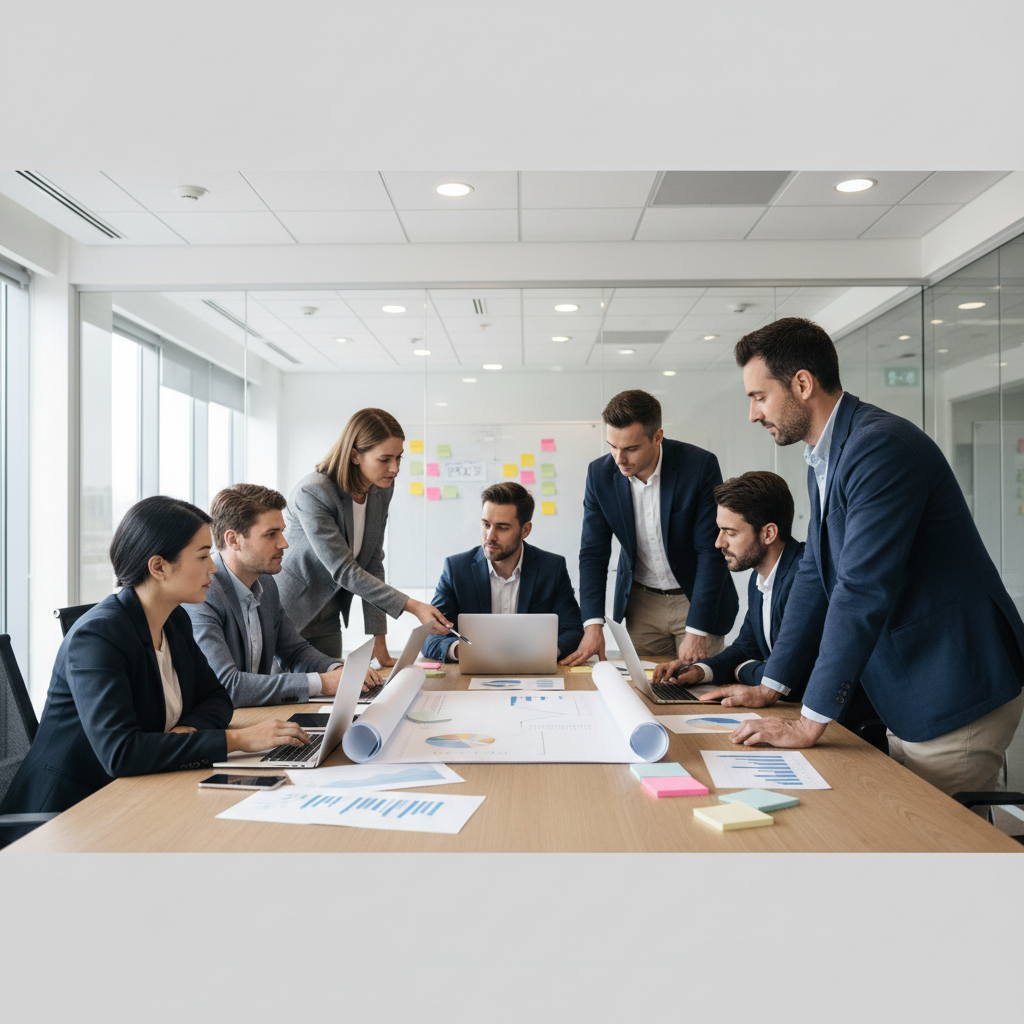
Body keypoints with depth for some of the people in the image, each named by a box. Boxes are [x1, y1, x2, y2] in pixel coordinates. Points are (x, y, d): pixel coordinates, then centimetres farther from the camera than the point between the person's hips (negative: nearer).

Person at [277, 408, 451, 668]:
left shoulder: (381, 491, -4)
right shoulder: (312, 494, -25)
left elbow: (373, 564, -1)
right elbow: (344, 571, -26)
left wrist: (379, 642, -5)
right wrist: (413, 606, -31)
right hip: (288, 616, -6)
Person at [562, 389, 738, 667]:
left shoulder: (700, 466, -20)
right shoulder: (600, 473, -10)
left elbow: (712, 551, -18)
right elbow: (593, 552, -5)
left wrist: (696, 631, -22)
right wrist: (593, 625, -16)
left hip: (697, 598, -2)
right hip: (641, 602, 2)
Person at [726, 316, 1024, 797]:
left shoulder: (880, 446, -22)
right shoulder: (825, 458, 10)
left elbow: (862, 591, -27)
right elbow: (815, 576, 15)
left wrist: (809, 725, -22)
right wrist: (769, 687, 14)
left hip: (955, 696, -10)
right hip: (911, 694, 10)